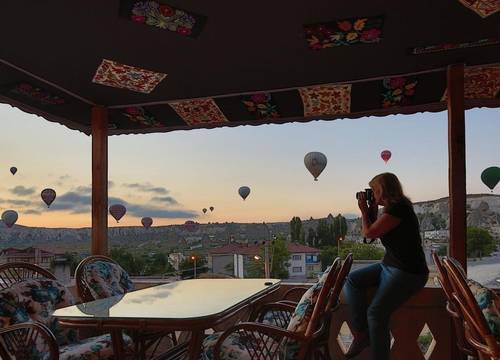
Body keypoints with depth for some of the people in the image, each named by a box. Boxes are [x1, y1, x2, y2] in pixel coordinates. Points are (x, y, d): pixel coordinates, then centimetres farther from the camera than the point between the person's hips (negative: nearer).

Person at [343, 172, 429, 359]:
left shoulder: (399, 208, -18)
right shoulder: (391, 208, 11)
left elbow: (369, 233, -15)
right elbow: (373, 232, 20)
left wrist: (364, 211, 1)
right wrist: (372, 209, 12)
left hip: (408, 272, -10)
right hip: (389, 265, 10)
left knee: (376, 312, -21)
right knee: (352, 280, 0)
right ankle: (361, 335, -2)